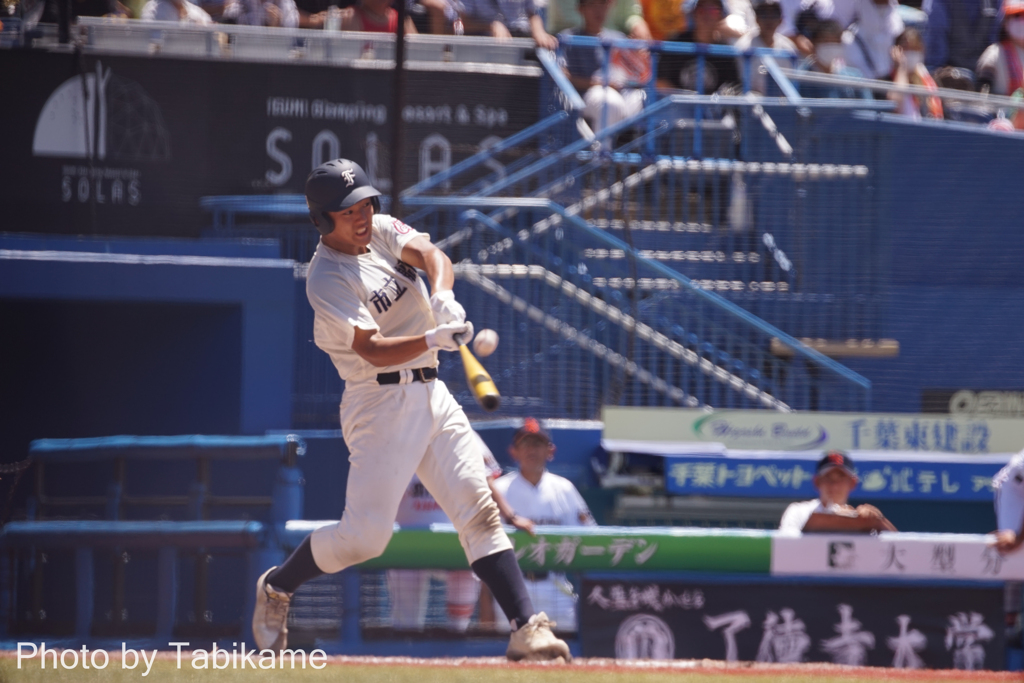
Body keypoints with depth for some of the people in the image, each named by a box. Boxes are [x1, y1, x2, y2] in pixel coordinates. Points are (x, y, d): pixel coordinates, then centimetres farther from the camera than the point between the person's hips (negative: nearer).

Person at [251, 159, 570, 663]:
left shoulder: (382, 231, 8)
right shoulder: (327, 279, -15)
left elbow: (430, 255, -8)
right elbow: (374, 351, -24)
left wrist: (442, 294, -29)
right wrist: (431, 340, -41)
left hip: (431, 394, 7)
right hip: (381, 406, -7)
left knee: (479, 508, -5)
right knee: (365, 534, -11)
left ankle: (526, 627, -11)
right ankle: (276, 587, 14)